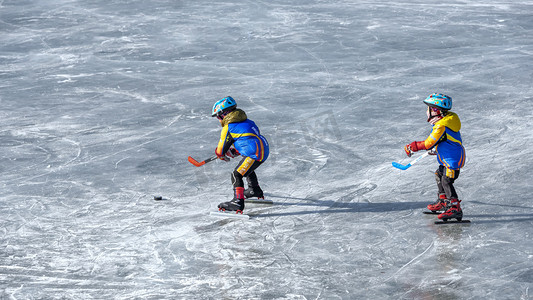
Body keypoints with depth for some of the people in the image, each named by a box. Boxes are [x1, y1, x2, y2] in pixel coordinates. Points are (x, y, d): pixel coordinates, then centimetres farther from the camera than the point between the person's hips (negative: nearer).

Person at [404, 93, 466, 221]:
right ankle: (443, 201, 36)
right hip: (448, 159, 11)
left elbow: (429, 144, -23)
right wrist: (436, 149, 34)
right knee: (439, 175, 24)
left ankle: (455, 208, -18)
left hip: (453, 159, -11)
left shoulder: (441, 126, -24)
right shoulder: (448, 118, 8)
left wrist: (413, 147, -12)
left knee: (446, 181, -14)